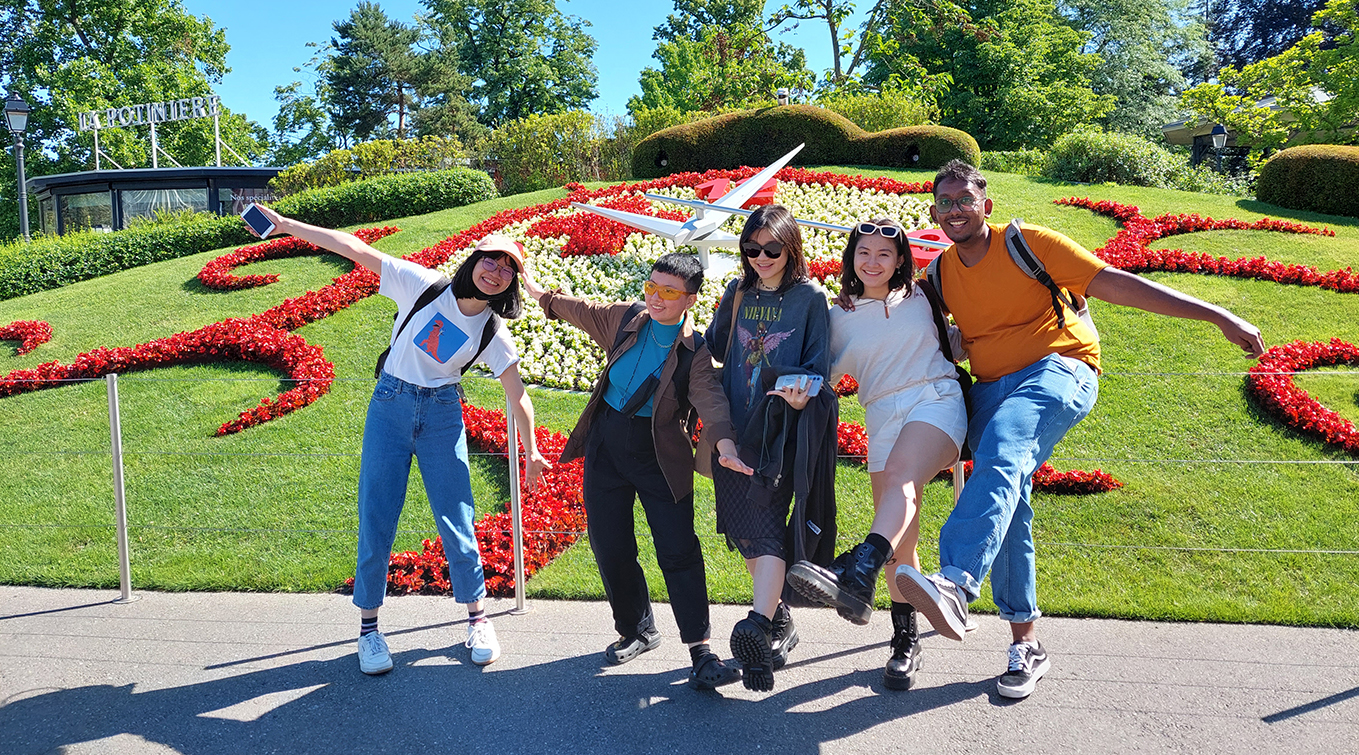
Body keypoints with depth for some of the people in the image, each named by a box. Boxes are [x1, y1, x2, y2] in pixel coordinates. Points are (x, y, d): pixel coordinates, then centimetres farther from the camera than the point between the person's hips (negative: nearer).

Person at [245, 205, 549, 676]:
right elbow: (356, 249, -9)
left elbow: (518, 394, 0)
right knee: (376, 521, 1)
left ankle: (477, 618, 20)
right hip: (390, 407, -1)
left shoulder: (492, 333, -3)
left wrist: (532, 451, -1)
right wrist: (286, 225, -11)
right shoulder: (425, 285, -7)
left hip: (443, 416, 1)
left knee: (456, 522, 1)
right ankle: (369, 627, 17)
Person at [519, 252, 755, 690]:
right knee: (609, 547, 7)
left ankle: (701, 650, -1)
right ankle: (637, 631, 28)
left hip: (659, 454, -4)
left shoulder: (695, 351, -10)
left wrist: (724, 443, -43)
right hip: (606, 443, 4)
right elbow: (583, 312, 22)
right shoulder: (626, 318, 3)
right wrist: (540, 295, 32)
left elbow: (709, 398, -25)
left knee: (679, 551, -9)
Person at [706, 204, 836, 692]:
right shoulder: (737, 294, 14)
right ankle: (779, 619, 23)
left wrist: (802, 395, -23)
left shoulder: (810, 297, 2)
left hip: (783, 427, -5)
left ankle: (758, 627, -28)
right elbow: (713, 349, 21)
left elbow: (819, 365, -3)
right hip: (734, 427, 5)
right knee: (742, 527, 7)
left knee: (765, 520, -18)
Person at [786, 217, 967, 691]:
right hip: (884, 417, 3)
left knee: (900, 478, -35)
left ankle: (857, 576, -57)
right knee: (900, 539, 0)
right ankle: (905, 642, 13)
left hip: (936, 401, -2)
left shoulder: (921, 297, 14)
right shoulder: (840, 319, 14)